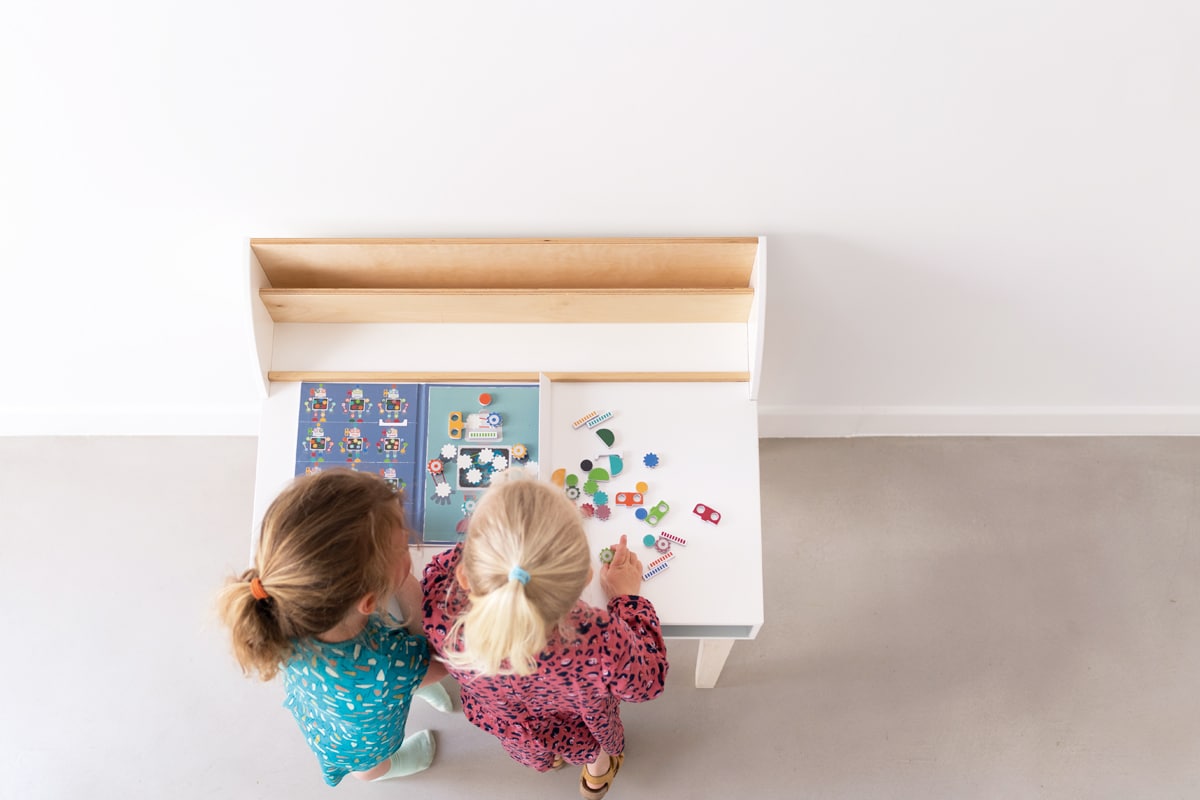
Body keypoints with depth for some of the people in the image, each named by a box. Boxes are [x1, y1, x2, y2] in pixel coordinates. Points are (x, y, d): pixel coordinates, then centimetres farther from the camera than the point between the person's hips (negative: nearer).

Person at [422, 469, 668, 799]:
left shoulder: (438, 613, -43)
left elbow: (442, 565, -16)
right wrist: (628, 597, -13)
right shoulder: (601, 645, -47)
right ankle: (597, 771, 61)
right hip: (578, 736, -2)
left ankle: (543, 758, 64)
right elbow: (647, 682, -22)